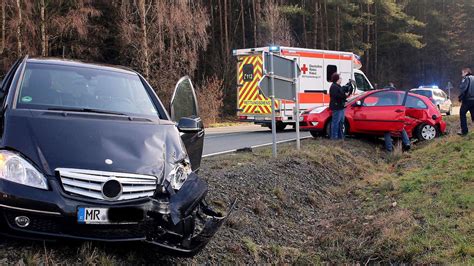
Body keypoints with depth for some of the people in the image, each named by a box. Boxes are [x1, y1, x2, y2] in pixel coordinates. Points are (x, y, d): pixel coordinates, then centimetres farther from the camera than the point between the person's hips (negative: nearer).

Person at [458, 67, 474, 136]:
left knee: (462, 114, 2)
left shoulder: (466, 79, -8)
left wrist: (460, 98, -11)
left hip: (467, 99, -7)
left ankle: (464, 130, -2)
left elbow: (463, 89, -18)